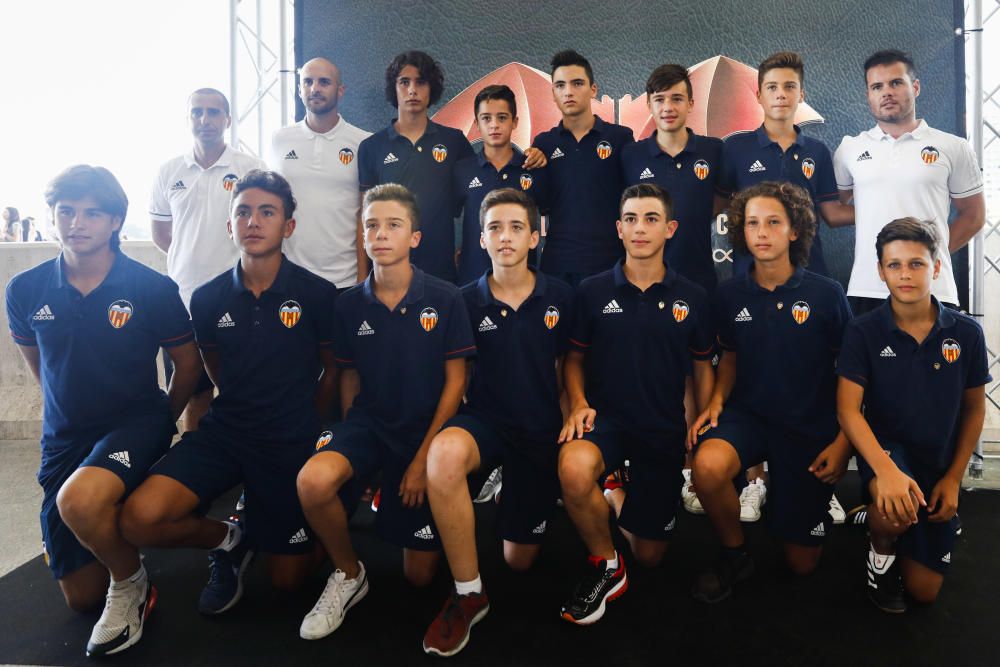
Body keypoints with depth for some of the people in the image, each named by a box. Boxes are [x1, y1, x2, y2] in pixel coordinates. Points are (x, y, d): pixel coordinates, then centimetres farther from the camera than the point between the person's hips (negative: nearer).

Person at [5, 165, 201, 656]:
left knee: (80, 500, -38)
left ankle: (130, 581, -7)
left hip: (134, 422, -3)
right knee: (81, 596, 8)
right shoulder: (26, 291, -4)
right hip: (64, 436, 4)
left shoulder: (153, 289, -13)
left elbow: (187, 363, -1)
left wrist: (161, 423, 4)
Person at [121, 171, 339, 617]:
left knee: (287, 579, 7)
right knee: (140, 519, -23)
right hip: (223, 431, 2)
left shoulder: (317, 294, -10)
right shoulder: (208, 298, -2)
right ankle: (228, 539, 8)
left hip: (291, 444, -2)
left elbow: (333, 367, 4)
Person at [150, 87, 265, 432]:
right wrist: (196, 258, 9)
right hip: (184, 298, 3)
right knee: (193, 391, 11)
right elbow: (160, 233, 18)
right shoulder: (168, 172, 8)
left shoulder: (250, 168, -1)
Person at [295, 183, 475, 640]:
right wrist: (347, 445, 2)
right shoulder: (349, 304, -1)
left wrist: (423, 458, -10)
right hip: (368, 422, 2)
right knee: (313, 480, -34)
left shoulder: (445, 299, -9)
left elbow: (455, 381, -6)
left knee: (420, 574, 2)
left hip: (426, 430, -1)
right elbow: (349, 379, 9)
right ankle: (348, 575, -3)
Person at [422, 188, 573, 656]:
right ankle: (468, 594, -20)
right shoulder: (466, 301, -4)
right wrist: (449, 424, -7)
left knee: (520, 560, 10)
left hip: (541, 429, 1)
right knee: (444, 453, -40)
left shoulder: (560, 297, -2)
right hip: (485, 419, -1)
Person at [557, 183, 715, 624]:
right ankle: (605, 567, -9)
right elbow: (575, 357, 7)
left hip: (665, 429, 2)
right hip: (605, 418, -1)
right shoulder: (592, 291, -2)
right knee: (574, 469, -38)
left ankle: (618, 496, 42)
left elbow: (703, 369, 10)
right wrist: (578, 403, -11)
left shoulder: (691, 298, 1)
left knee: (650, 555, 9)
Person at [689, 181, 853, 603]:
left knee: (802, 563, 5)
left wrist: (843, 442, -7)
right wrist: (717, 400, -6)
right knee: (708, 465, -35)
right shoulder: (730, 294, -3)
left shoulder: (826, 294, -10)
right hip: (748, 414, 1)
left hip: (811, 428, -1)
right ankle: (734, 556, -6)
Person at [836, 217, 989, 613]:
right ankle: (881, 551, -2)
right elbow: (848, 409, -17)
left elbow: (974, 409, 4)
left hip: (939, 463, 3)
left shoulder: (966, 333, -7)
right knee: (896, 510, -38)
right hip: (885, 448, -2)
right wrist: (886, 469, -32)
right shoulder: (863, 331, -13)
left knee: (924, 591, 7)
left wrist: (953, 478, -1)